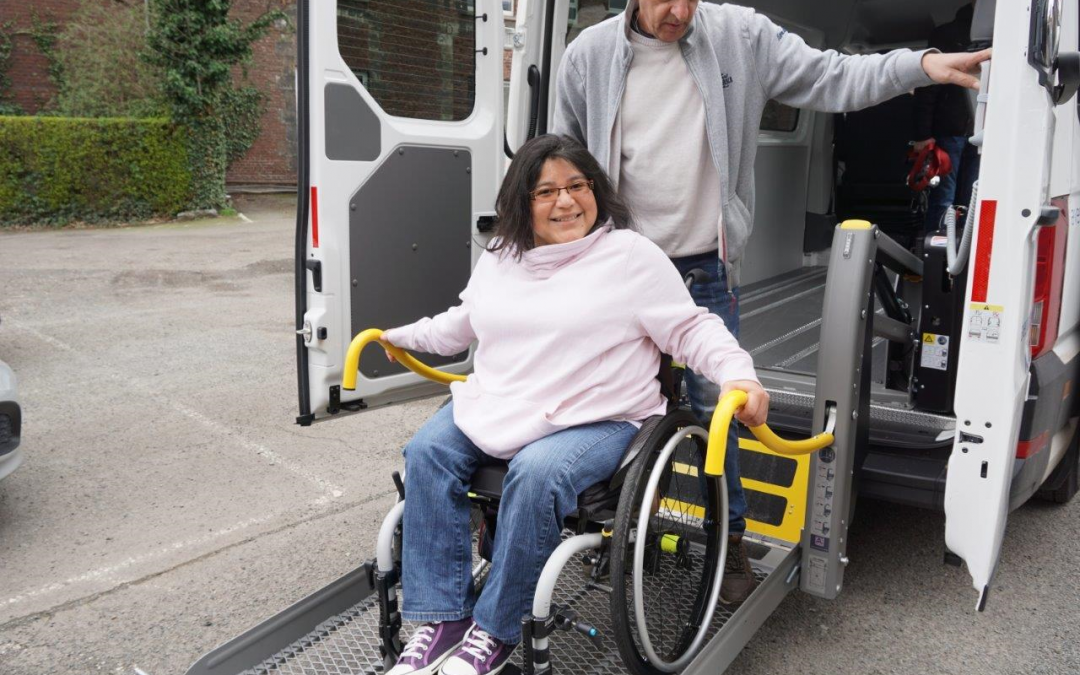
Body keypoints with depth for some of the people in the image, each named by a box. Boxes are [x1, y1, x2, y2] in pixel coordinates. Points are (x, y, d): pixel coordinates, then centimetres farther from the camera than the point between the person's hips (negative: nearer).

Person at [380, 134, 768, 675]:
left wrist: (739, 376, -20)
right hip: (495, 407, 6)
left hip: (597, 421, -5)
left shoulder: (631, 255, -3)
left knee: (536, 474, -34)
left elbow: (692, 330, -4)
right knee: (428, 452, -18)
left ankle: (495, 632, -15)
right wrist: (407, 336, 36)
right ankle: (443, 619, -13)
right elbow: (464, 324, 31)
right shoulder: (500, 256, 14)